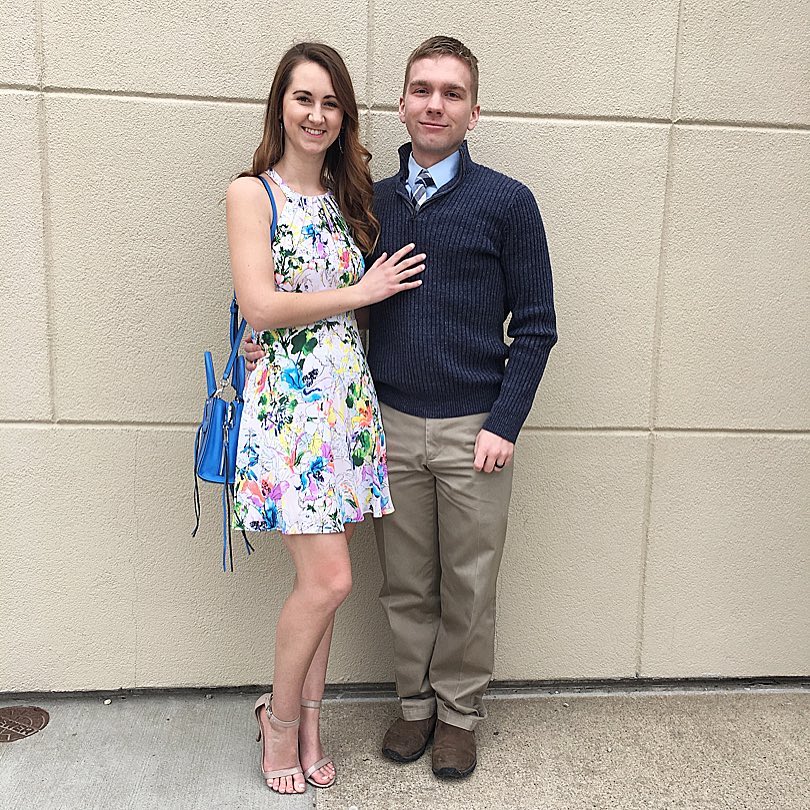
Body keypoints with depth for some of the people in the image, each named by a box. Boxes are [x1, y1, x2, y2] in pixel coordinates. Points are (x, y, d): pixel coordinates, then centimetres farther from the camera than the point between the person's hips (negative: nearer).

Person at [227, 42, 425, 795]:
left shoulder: (346, 194, 16)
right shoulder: (252, 193, -2)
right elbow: (260, 306, -14)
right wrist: (360, 292, -7)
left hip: (348, 400, 6)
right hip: (288, 402, -5)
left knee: (321, 578, 9)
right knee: (328, 579, -6)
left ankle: (307, 722, 27)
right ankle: (280, 718, 21)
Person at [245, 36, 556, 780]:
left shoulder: (507, 202, -2)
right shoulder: (372, 203, 8)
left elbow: (534, 325, -2)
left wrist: (504, 424, -9)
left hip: (472, 430, -2)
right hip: (391, 425, 3)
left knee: (468, 589, 9)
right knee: (406, 585, 13)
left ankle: (460, 713, 30)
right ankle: (417, 702, 33)